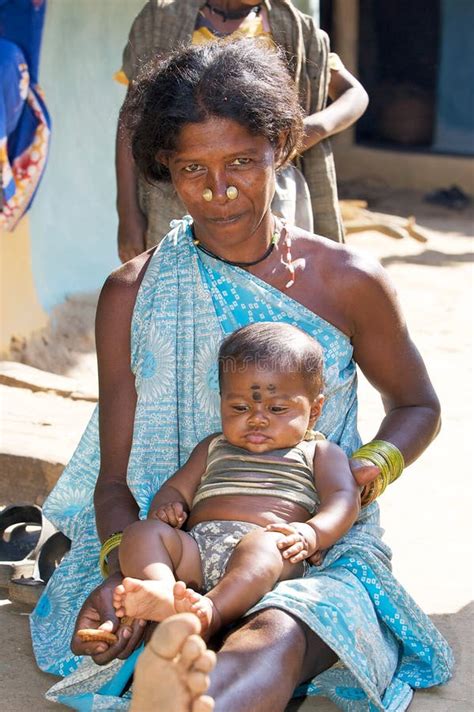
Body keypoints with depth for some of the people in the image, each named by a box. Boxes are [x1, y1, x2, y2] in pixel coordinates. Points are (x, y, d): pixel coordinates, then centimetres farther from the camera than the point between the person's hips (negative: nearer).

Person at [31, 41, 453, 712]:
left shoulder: (349, 283, 2)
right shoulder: (132, 295, 3)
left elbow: (417, 405, 17)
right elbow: (116, 477, 3)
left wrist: (369, 470, -6)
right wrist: (119, 573, -19)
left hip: (320, 556, -3)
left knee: (276, 636, -41)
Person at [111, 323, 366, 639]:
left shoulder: (319, 453, 23)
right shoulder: (214, 448, 37)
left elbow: (343, 500, 7)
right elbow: (177, 487, 32)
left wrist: (310, 534, -16)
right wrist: (165, 508, 4)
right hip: (196, 544, 4)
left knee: (263, 544, -38)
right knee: (141, 532, -23)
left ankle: (213, 611, -63)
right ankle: (163, 592, -53)